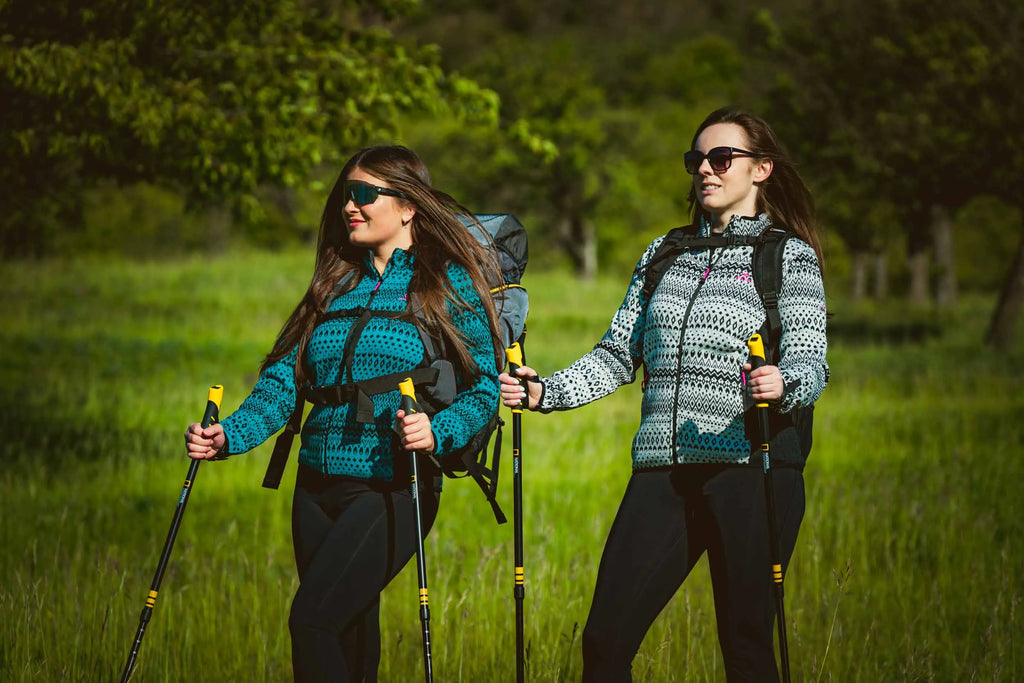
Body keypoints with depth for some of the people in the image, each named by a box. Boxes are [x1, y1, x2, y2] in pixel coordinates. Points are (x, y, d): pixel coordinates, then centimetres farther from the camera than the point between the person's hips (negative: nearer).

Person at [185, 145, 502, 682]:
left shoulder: (450, 284, 1)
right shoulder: (334, 285, 16)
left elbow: (483, 388, -5)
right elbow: (283, 380, 9)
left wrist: (437, 433, -25)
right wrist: (230, 435, -7)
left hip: (395, 490, -6)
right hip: (319, 489, 6)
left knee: (311, 618, -20)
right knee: (349, 639, 9)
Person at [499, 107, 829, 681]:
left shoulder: (790, 257, 5)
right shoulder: (664, 255, 20)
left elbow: (810, 364, -7)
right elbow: (618, 357, 19)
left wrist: (782, 386, -30)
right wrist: (544, 392, 2)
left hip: (751, 468, -4)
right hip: (664, 470, 4)